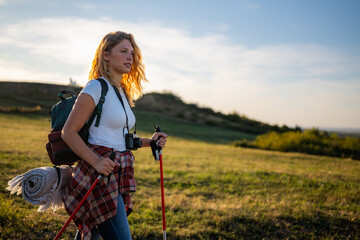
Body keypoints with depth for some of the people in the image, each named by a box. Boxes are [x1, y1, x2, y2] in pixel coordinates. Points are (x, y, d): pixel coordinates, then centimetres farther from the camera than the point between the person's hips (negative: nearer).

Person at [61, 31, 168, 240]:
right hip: (100, 175, -8)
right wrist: (96, 162, -23)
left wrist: (149, 142, 10)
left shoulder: (123, 93, 16)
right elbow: (68, 132, -11)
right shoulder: (97, 88, -9)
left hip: (118, 175, 8)